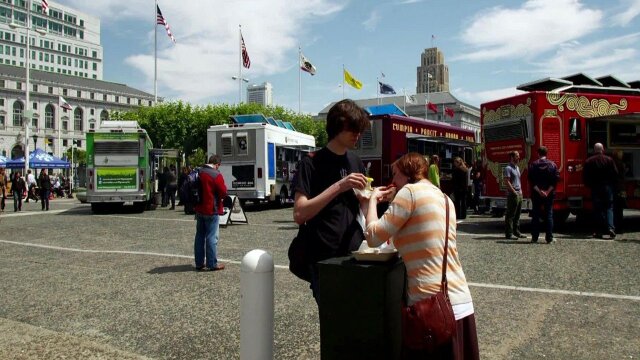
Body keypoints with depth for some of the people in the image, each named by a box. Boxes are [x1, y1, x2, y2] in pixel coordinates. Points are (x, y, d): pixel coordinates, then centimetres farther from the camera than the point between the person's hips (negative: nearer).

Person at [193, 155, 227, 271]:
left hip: (199, 209, 7)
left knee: (200, 236, 12)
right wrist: (224, 187, 5)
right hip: (212, 210, -7)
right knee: (212, 237, -2)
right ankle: (212, 264, 2)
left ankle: (199, 263, 18)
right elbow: (223, 193, -15)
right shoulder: (216, 175, -16)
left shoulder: (198, 172, 7)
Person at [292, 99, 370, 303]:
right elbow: (299, 215, -19)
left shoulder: (355, 161, 8)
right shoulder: (311, 163, -9)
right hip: (324, 259, -5)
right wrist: (339, 186, -26)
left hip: (355, 253, 6)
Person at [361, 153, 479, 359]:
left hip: (432, 305, -8)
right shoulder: (444, 198, 16)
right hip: (462, 302, 8)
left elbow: (373, 237, -7)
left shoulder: (411, 191, -7)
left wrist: (372, 200, 7)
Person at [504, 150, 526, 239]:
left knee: (517, 214, 13)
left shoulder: (517, 168, 18)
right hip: (512, 194, -9)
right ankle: (509, 234, -2)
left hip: (519, 194, 9)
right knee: (510, 215, -5)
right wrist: (514, 192, -18)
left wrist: (520, 190, 14)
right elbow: (507, 182, -17)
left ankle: (516, 231, 20)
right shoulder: (508, 168, -10)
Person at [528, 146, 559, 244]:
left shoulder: (533, 165, -1)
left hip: (536, 195, 0)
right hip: (549, 195, 1)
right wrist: (548, 191, -10)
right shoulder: (553, 165, 1)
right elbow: (556, 179, -7)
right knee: (549, 215, 5)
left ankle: (534, 237, 7)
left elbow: (531, 180, -9)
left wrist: (539, 191, -11)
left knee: (535, 215, 6)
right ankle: (549, 238, 3)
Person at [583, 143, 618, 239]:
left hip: (595, 188, 1)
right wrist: (612, 184, 13)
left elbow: (585, 177, 0)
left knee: (597, 209, 5)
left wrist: (590, 186, 13)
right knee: (609, 207, 4)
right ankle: (610, 227, -13)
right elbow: (615, 174, -2)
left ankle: (598, 231, 5)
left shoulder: (588, 161, -1)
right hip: (607, 187, -1)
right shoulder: (609, 160, -3)